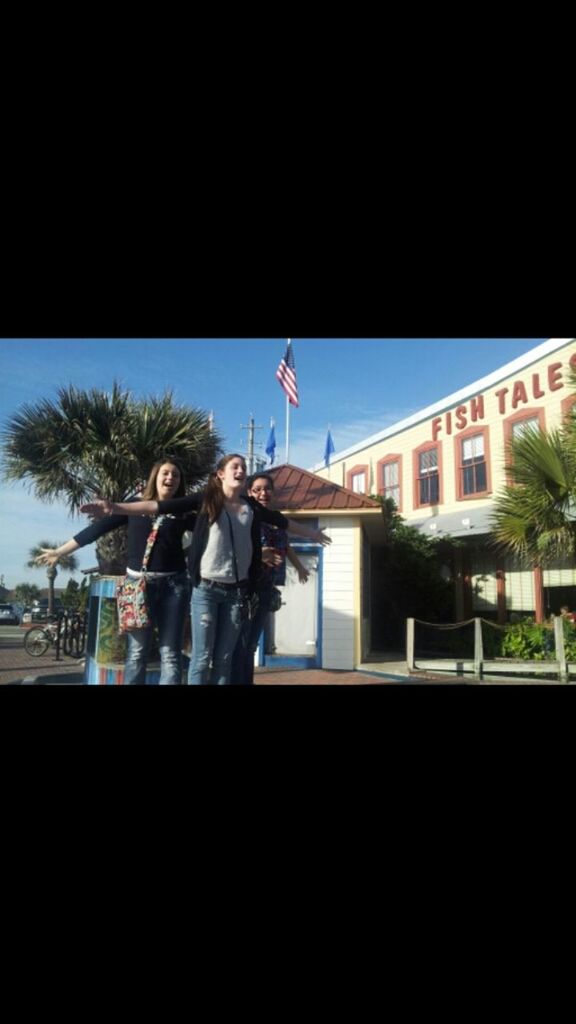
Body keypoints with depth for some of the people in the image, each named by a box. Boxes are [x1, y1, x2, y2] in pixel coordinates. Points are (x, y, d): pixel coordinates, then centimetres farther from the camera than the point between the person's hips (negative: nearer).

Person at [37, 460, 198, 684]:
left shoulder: (183, 512, 6)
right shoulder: (134, 504, 4)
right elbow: (98, 528, 7)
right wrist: (60, 551, 10)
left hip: (173, 584, 1)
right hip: (138, 582, -1)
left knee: (170, 653, 2)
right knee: (136, 652, 2)